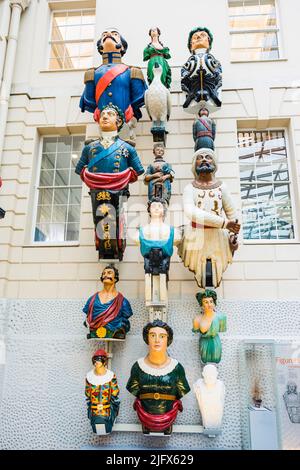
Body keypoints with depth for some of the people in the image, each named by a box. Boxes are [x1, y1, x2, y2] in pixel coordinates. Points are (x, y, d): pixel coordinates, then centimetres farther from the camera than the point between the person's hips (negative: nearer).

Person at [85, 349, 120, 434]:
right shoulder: (89, 377, -4)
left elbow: (115, 394, -4)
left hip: (108, 406, -2)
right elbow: (88, 395, 6)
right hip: (94, 407, 2)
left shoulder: (111, 376, -10)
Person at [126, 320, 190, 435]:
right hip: (145, 415, 0)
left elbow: (182, 392, -1)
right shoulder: (138, 367, -16)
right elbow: (134, 391, 0)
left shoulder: (177, 368, -17)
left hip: (168, 416, 0)